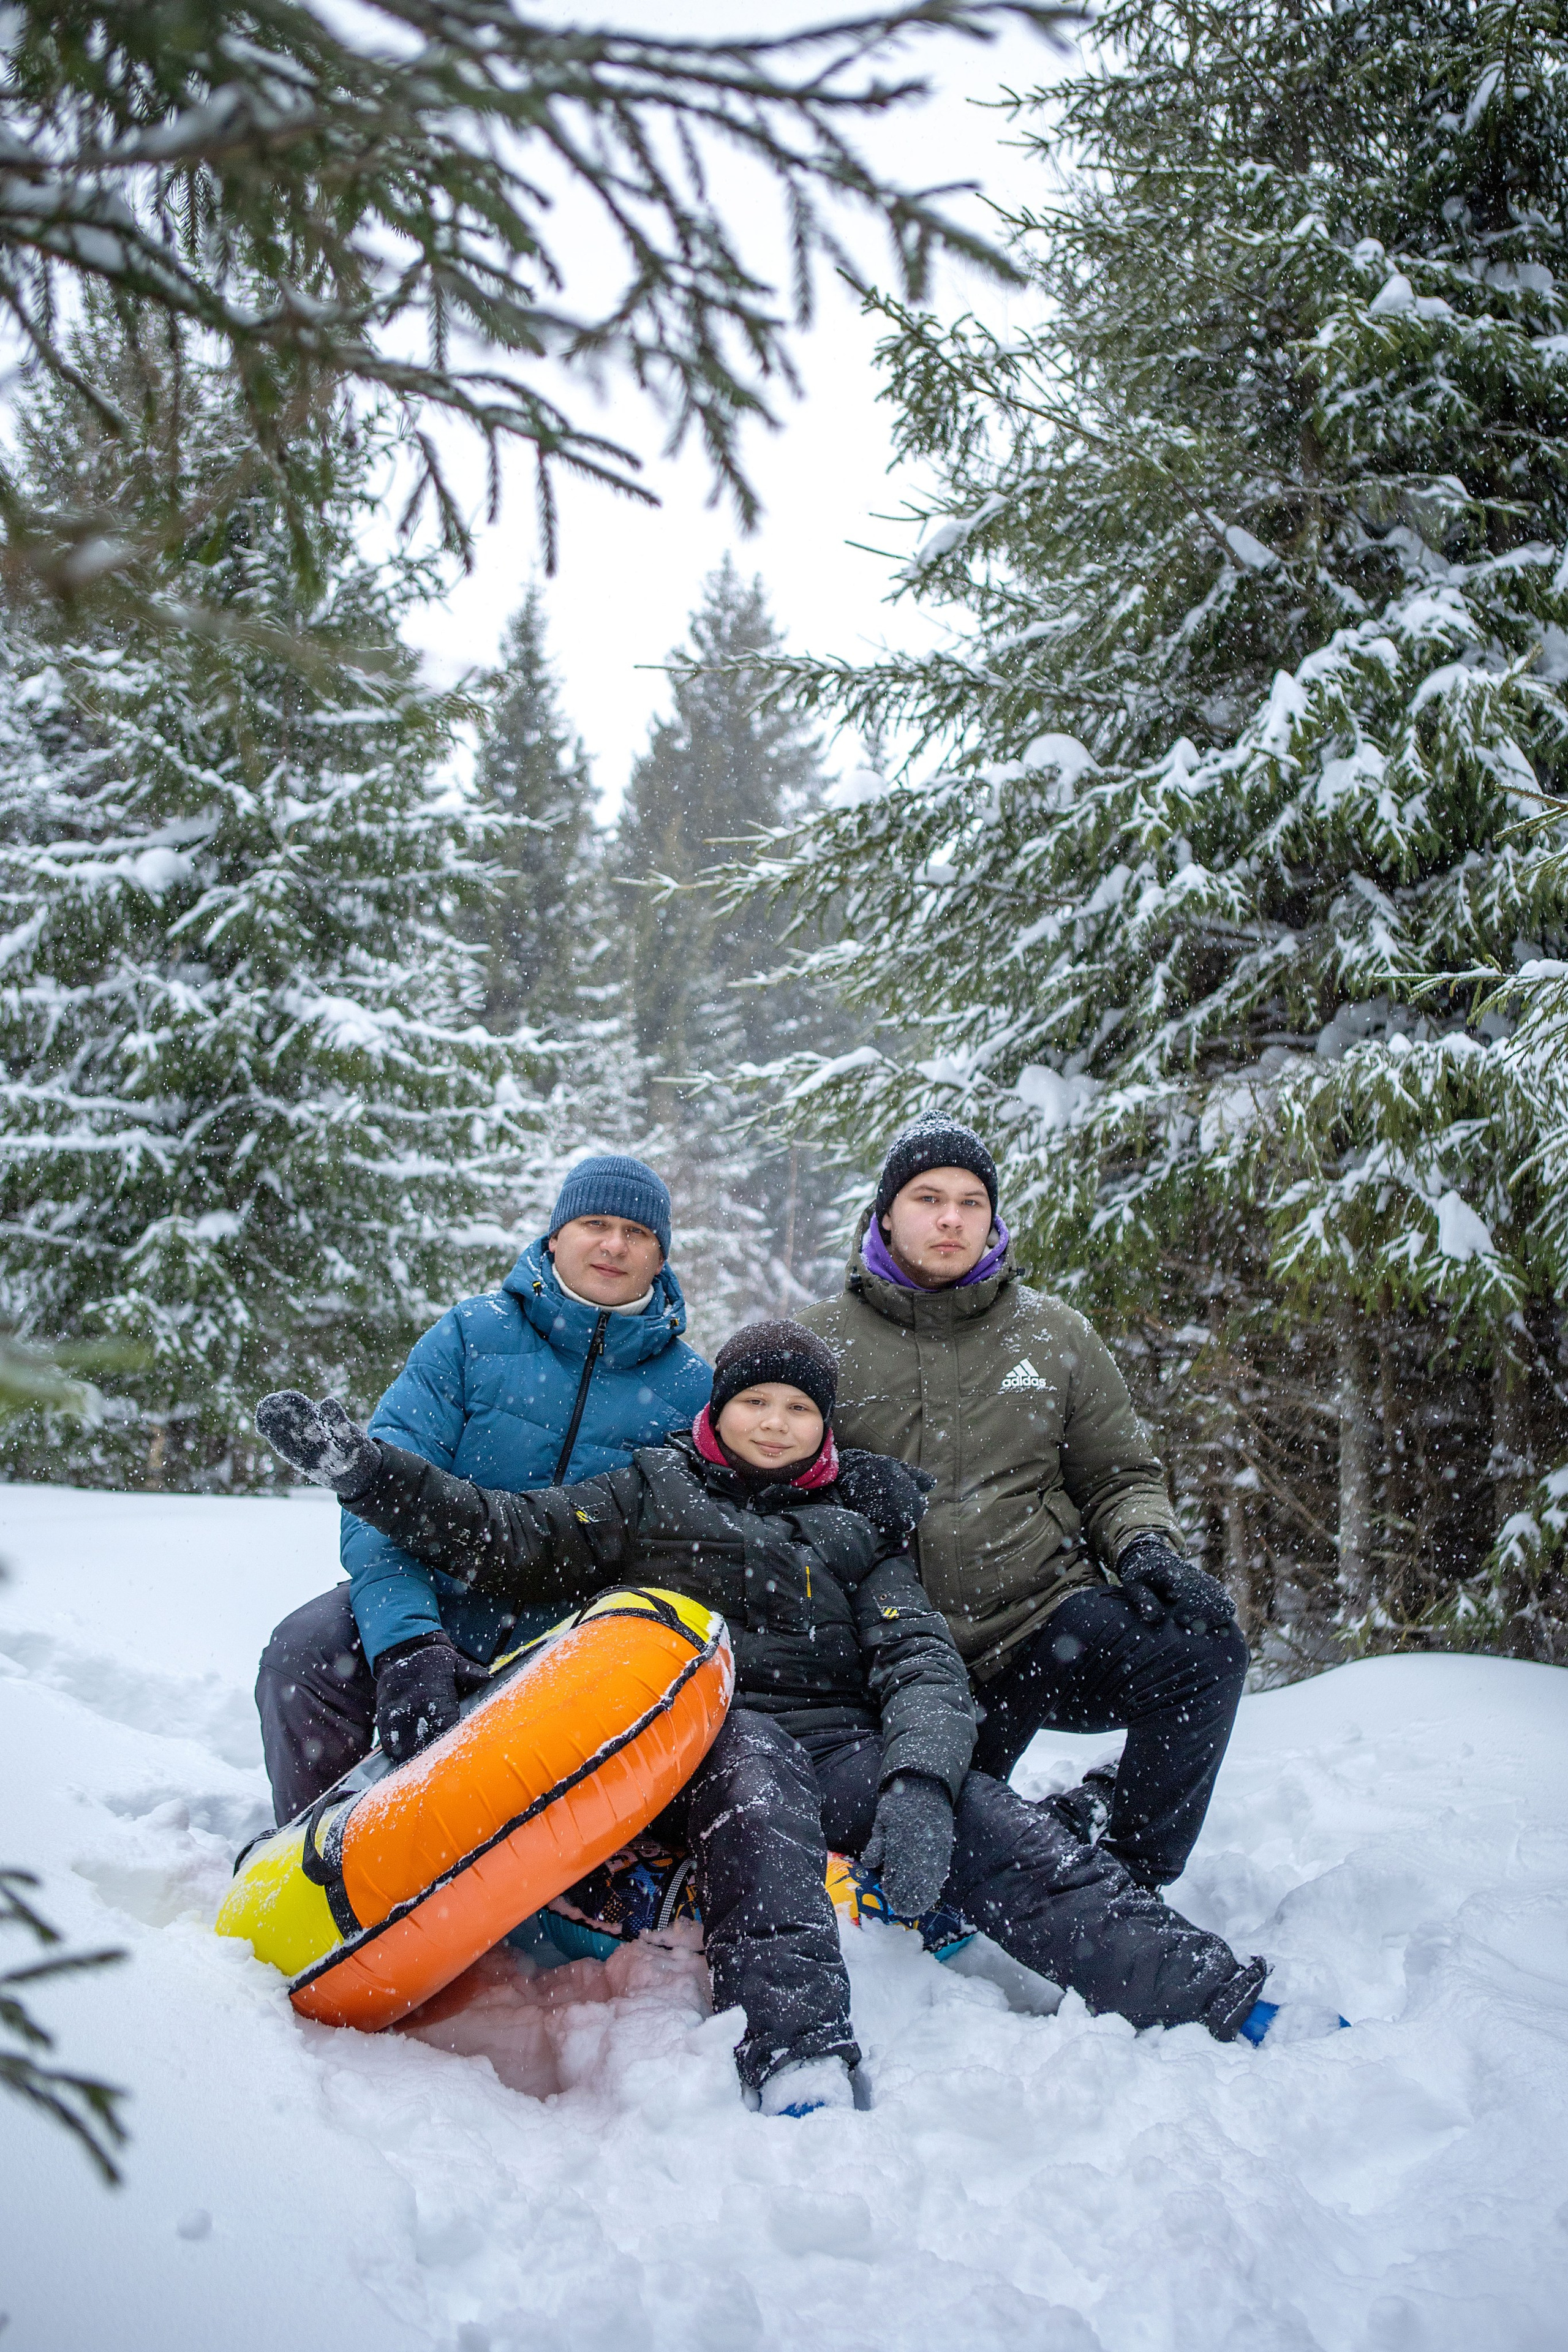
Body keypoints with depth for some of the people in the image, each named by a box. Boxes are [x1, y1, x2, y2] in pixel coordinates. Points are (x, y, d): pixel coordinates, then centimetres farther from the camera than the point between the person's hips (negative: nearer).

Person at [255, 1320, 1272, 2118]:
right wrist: (368, 1467, -5)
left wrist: (919, 1783, -16)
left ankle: (1228, 2009, -33)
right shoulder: (654, 1492, 17)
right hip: (703, 1734, -2)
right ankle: (801, 2070, -57)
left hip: (840, 1740, 2)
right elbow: (513, 1541, 9)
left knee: (996, 1830, -25)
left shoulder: (858, 1525, 19)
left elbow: (920, 1659, 6)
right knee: (756, 1771, -38)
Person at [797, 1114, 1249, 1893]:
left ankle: (1121, 1877, -11)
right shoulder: (821, 1343, 4)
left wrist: (1147, 1550, -9)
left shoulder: (1054, 1334, 8)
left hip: (1048, 1617, 1)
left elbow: (1120, 1477, 14)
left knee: (1202, 1648, -25)